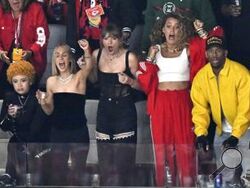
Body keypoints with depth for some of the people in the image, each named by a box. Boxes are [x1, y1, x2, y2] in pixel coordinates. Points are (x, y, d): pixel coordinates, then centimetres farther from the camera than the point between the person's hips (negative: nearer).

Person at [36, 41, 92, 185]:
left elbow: (89, 66, -26)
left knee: (76, 173, 3)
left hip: (79, 132, -3)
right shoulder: (51, 81, 5)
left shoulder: (79, 77, -3)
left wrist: (87, 51, -44)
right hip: (58, 132, 3)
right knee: (58, 171, 8)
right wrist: (43, 102, -12)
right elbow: (49, 111, 9)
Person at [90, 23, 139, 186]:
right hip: (104, 110, 4)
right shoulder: (97, 55, 0)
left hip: (125, 111, -4)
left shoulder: (129, 57, -11)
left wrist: (129, 81, -24)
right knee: (105, 156, 9)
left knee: (123, 157, -5)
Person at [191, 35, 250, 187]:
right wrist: (201, 133, -21)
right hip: (222, 131, 5)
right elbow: (200, 107, -7)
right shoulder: (201, 77, -8)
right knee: (226, 174, 12)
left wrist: (235, 135, -28)